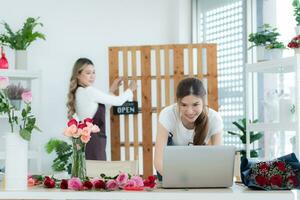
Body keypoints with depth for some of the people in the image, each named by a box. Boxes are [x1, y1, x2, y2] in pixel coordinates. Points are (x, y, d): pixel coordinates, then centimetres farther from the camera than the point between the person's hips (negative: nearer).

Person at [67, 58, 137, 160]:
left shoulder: (79, 92, 15)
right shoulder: (89, 91, -13)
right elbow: (118, 101, -6)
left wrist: (112, 90, 26)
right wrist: (130, 89, 13)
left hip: (87, 139, 10)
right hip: (93, 141, -10)